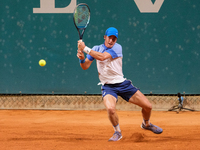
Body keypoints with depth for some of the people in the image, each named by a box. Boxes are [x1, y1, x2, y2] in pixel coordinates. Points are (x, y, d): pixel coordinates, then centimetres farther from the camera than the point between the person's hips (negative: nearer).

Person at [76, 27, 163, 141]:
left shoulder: (117, 47, -10)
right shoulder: (96, 49, 2)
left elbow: (102, 57, -25)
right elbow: (85, 67, 3)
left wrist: (85, 48, -23)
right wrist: (82, 58, -19)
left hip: (123, 83, 0)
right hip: (108, 87, 0)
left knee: (148, 106, -1)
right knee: (110, 108, -32)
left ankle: (146, 124, 34)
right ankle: (117, 132, -3)